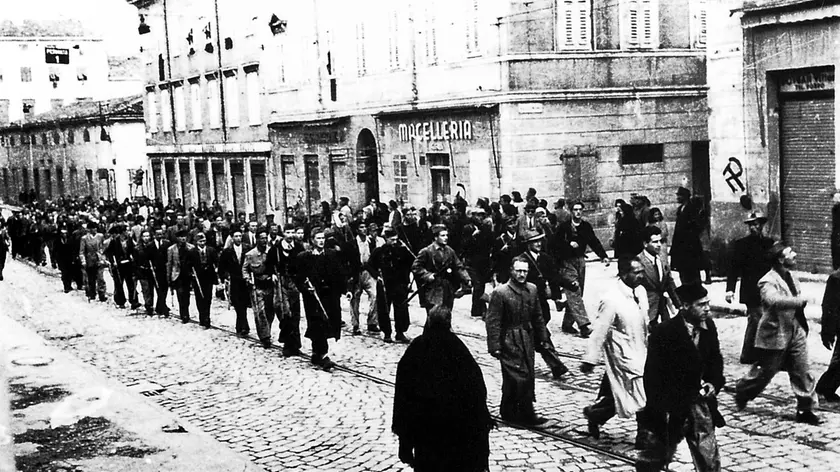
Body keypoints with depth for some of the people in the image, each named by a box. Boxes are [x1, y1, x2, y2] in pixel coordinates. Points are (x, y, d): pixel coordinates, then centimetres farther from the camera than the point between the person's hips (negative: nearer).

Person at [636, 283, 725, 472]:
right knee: (657, 456, 9)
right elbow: (653, 377, -16)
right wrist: (660, 412, -17)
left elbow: (715, 360, 15)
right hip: (670, 408, -5)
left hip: (700, 401, 5)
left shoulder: (708, 327, -1)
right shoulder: (663, 333, -19)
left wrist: (714, 383, -4)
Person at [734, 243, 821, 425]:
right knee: (763, 372, 6)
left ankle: (805, 409, 12)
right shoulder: (768, 281, -18)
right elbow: (773, 300, -40)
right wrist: (800, 301, -39)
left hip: (796, 332, 7)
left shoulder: (791, 277, 10)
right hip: (775, 335, -7)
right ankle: (741, 393, 30)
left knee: (802, 372, 4)